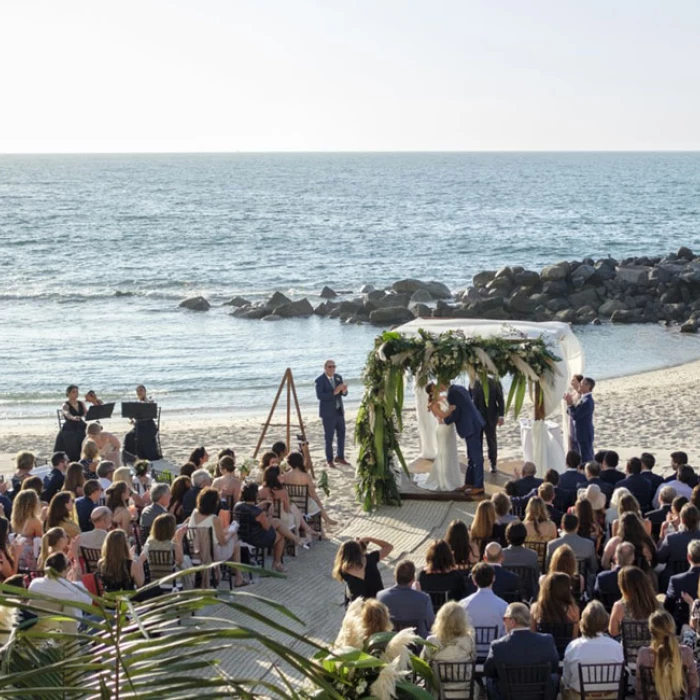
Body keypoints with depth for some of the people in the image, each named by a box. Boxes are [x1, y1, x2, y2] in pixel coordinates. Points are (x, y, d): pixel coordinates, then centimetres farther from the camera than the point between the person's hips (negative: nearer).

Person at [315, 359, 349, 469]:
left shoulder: (338, 377, 7)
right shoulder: (320, 380, -11)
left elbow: (344, 394, 7)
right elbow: (319, 396, -22)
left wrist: (344, 391, -17)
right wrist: (334, 392, -30)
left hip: (339, 411, 6)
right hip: (328, 413, -6)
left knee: (341, 434, 12)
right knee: (329, 437, -3)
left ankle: (340, 457, 24)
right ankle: (330, 461, 6)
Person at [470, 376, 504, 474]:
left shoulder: (495, 383, -4)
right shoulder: (473, 383, 2)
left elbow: (500, 400, -4)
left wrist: (500, 416, -10)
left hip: (490, 417, -2)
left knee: (492, 441, 8)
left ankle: (493, 464, 18)